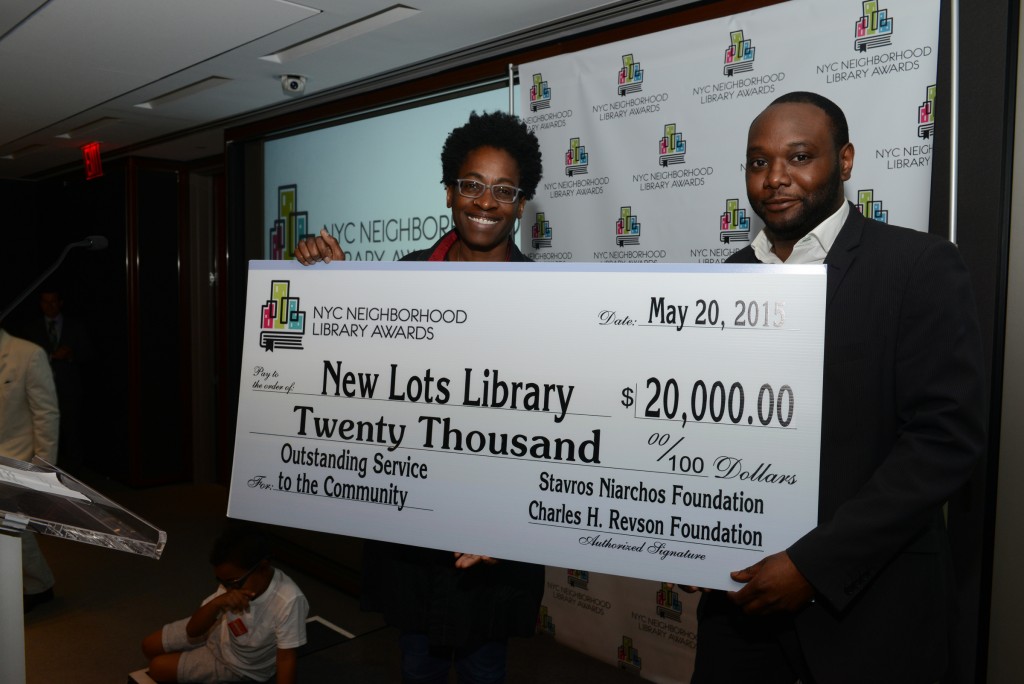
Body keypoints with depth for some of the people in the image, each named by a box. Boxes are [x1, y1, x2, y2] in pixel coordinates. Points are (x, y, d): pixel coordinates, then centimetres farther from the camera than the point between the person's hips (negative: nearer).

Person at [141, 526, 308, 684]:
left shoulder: (288, 601, -42)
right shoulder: (235, 580, -25)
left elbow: (286, 660, -35)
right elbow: (192, 630, -20)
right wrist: (217, 602, -41)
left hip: (239, 665, -5)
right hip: (219, 631, 5)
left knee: (158, 668, -3)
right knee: (150, 646, 13)